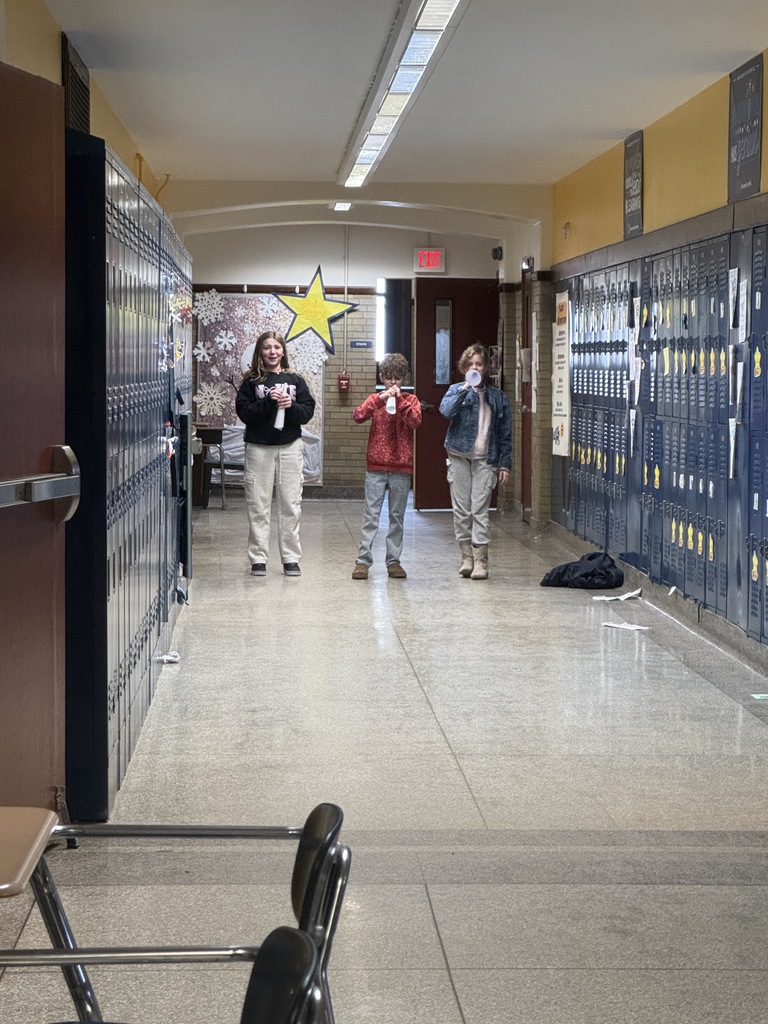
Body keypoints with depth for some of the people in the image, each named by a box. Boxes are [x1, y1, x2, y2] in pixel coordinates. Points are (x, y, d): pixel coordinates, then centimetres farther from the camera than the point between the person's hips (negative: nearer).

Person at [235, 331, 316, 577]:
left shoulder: (295, 380, 8)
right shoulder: (251, 381, 3)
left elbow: (308, 412, 3)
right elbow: (244, 412, -7)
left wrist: (291, 406, -15)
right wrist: (268, 402, -17)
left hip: (290, 447, 1)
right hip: (258, 448, -1)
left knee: (290, 504, 3)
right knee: (258, 505, 1)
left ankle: (291, 558, 9)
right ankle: (258, 558, 7)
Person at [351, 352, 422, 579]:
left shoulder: (411, 400, 6)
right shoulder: (375, 399, 6)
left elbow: (415, 422, -12)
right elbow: (358, 416, -11)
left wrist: (400, 400, -16)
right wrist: (380, 399, -19)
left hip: (401, 467, 1)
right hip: (376, 466, 0)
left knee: (397, 516, 7)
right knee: (371, 515, -2)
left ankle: (394, 561, 13)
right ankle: (363, 560, 0)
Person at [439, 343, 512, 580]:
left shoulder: (498, 397, 10)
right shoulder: (456, 390, 8)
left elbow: (505, 434, 9)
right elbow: (446, 410, -15)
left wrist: (505, 464, 3)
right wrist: (465, 390, -21)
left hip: (485, 459, 0)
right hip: (459, 456, 1)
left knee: (480, 510, -7)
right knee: (461, 510, 2)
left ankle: (480, 561, -6)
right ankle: (466, 557, 10)